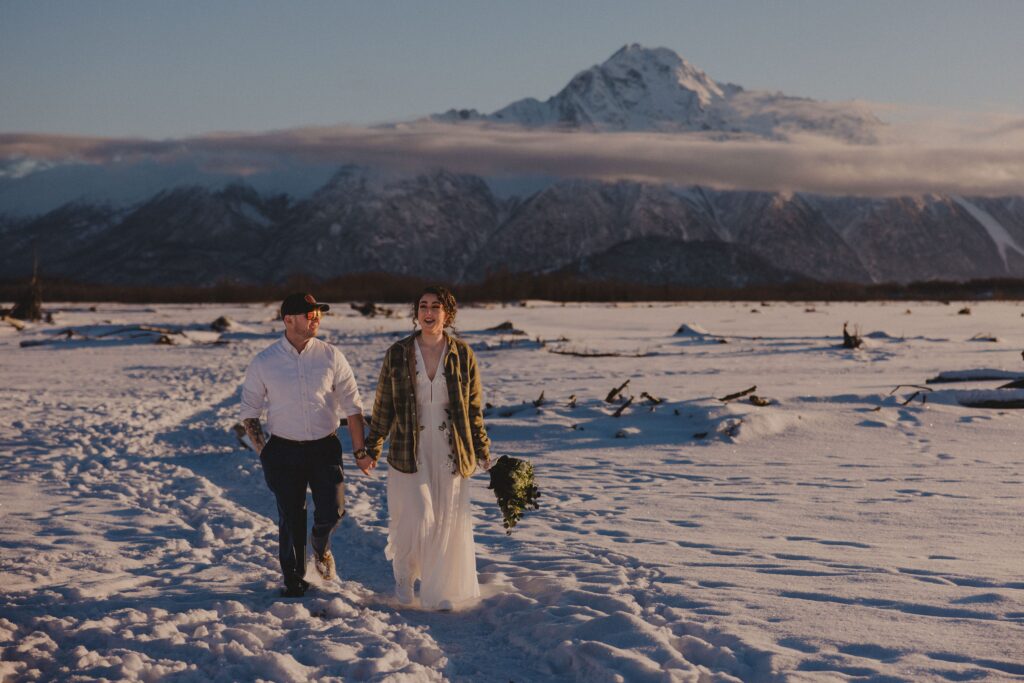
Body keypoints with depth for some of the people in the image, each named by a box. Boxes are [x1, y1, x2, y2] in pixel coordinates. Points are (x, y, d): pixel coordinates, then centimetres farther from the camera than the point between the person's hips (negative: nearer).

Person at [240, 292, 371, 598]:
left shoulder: (330, 356, -2)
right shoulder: (263, 363, -4)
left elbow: (352, 405, 2)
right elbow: (249, 411, 6)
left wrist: (360, 450, 0)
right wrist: (262, 451, -2)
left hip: (325, 448, 1)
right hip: (284, 450, 0)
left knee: (332, 511, -8)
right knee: (290, 519, 6)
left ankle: (321, 547, 27)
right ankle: (293, 580, 25)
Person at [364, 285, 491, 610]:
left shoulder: (462, 354, 0)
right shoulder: (398, 354, -1)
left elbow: (473, 407, 7)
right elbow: (383, 405, 6)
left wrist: (482, 449, 8)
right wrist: (372, 448, 8)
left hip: (450, 452, 1)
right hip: (410, 451, -1)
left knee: (447, 521, 5)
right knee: (416, 519, -8)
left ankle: (438, 592, 20)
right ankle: (404, 570, 23)